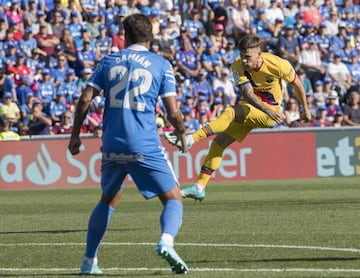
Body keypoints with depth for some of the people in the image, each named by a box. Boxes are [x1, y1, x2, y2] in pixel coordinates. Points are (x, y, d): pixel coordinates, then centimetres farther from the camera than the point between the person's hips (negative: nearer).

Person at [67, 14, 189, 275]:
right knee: (174, 199, 3)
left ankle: (89, 261, 23)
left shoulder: (108, 62, 10)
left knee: (108, 201, 24)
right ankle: (166, 242, -27)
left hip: (112, 146, 4)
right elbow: (173, 112, -3)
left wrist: (75, 135, 14)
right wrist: (182, 135, 16)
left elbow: (85, 99, 4)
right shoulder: (161, 64, 3)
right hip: (146, 146, -4)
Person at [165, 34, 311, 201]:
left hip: (269, 112, -5)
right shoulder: (238, 67, -15)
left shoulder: (278, 65, -21)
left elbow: (296, 83, -3)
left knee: (231, 113, -30)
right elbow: (248, 94, -28)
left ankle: (190, 140, -39)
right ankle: (200, 187, 2)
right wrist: (268, 110, -44)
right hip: (250, 107, 5)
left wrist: (305, 110, 9)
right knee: (219, 142, -4)